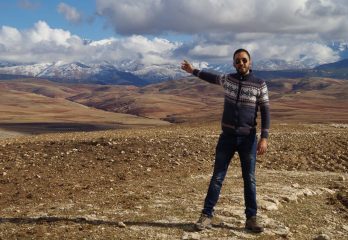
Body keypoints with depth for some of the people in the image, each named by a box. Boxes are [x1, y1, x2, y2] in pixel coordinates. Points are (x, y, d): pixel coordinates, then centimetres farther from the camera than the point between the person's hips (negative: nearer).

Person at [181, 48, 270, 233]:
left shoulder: (259, 84, -5)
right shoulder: (228, 79, 4)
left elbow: (265, 112, -6)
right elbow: (212, 78, 26)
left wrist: (264, 138, -16)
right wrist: (193, 71, 34)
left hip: (248, 138, -2)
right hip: (227, 136, 2)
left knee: (249, 179, 3)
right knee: (217, 177, 1)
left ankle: (251, 218, 12)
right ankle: (206, 216, 5)